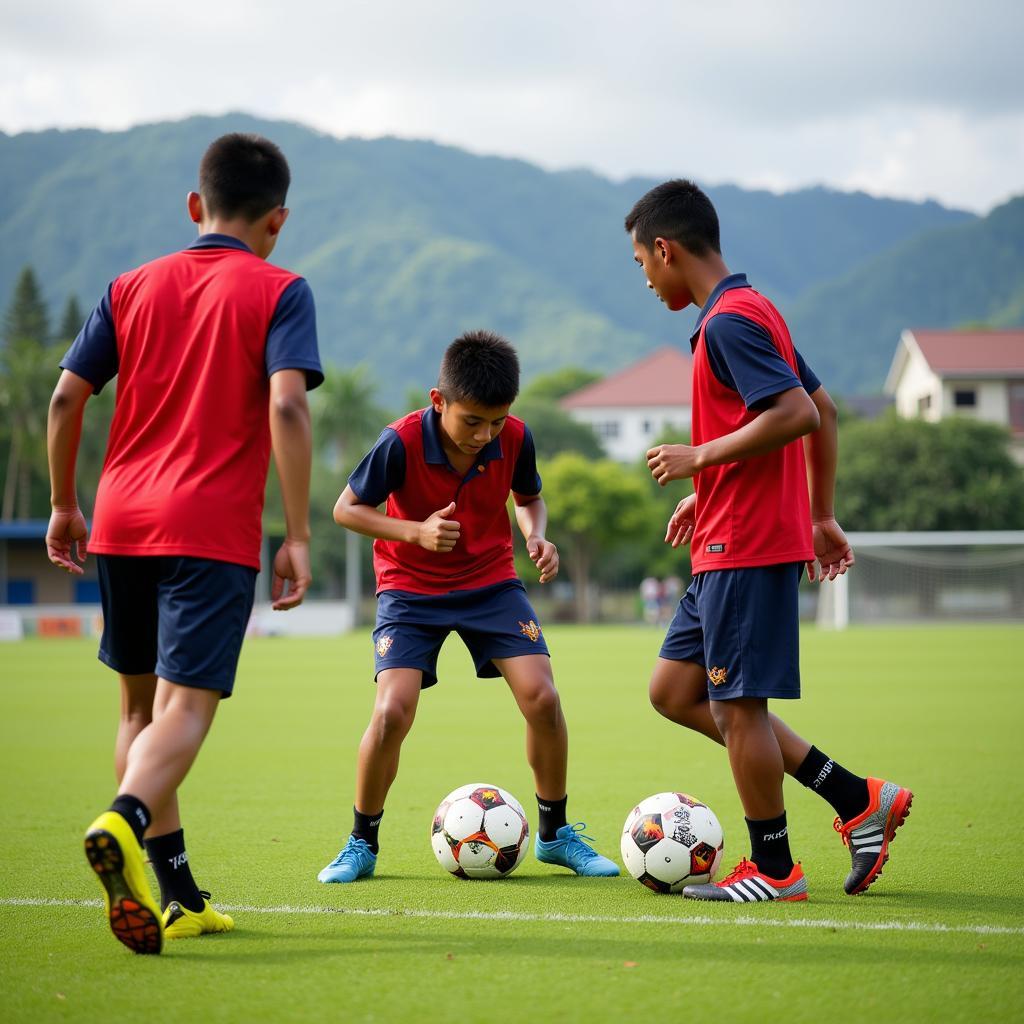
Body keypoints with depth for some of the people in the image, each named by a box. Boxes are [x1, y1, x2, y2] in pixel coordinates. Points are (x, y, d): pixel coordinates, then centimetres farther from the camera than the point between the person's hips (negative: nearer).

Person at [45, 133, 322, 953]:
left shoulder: (133, 287, 13)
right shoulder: (278, 292, 1)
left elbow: (67, 397, 8)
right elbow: (286, 406, -13)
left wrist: (64, 505, 18)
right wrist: (298, 535, -11)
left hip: (120, 521, 5)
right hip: (213, 528, -5)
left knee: (142, 703, 17)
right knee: (186, 706, -9)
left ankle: (177, 895, 19)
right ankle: (123, 821, -38)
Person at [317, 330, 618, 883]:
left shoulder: (515, 438, -13)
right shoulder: (402, 442, -24)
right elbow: (346, 508, -12)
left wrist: (537, 537, -13)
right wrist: (415, 532, -27)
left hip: (491, 581, 3)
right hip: (411, 588, -2)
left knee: (541, 697, -13)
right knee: (392, 711, -19)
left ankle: (555, 833, 8)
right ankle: (362, 845, 4)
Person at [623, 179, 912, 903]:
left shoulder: (730, 321, -15)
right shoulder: (753, 312, 16)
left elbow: (796, 414, -25)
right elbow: (823, 410, 21)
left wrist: (700, 456, -17)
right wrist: (822, 516, 23)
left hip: (746, 546, -10)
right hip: (729, 544, 10)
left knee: (736, 704, -2)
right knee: (675, 689, 12)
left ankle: (773, 869, 10)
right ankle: (858, 800, 14)